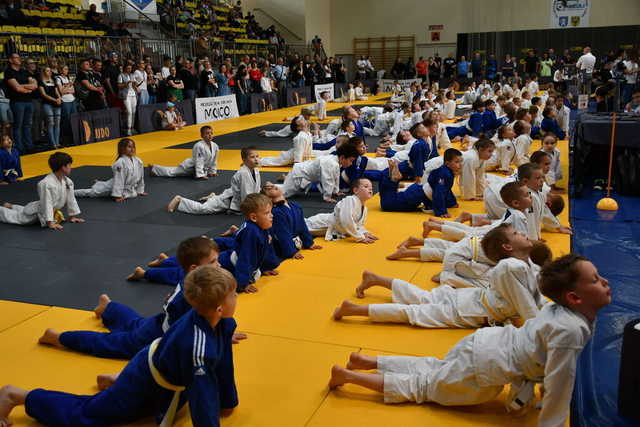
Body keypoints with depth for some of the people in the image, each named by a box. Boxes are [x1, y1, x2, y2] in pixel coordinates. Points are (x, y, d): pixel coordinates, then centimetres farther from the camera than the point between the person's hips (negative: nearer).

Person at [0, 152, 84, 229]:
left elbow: (71, 199, -3)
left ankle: (10, 206, 56)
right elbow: (47, 203, -35)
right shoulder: (46, 183, -36)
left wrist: (72, 216, 1)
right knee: (15, 216, 9)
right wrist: (50, 223, -33)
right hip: (36, 212, -8)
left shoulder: (68, 182, -12)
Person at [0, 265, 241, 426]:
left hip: (166, 372, 8)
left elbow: (223, 363, -3)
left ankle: (119, 381, 39)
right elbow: (201, 395, -35)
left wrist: (228, 401, 8)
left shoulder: (221, 323, -17)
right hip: (144, 384, -8)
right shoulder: (197, 348, -42)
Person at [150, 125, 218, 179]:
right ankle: (154, 168, 25)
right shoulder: (199, 146, -32)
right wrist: (201, 175, -31)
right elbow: (199, 161, -31)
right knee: (172, 171, 6)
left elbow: (214, 160, 4)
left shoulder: (215, 146, -10)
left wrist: (212, 171, 8)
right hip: (191, 166, -6)